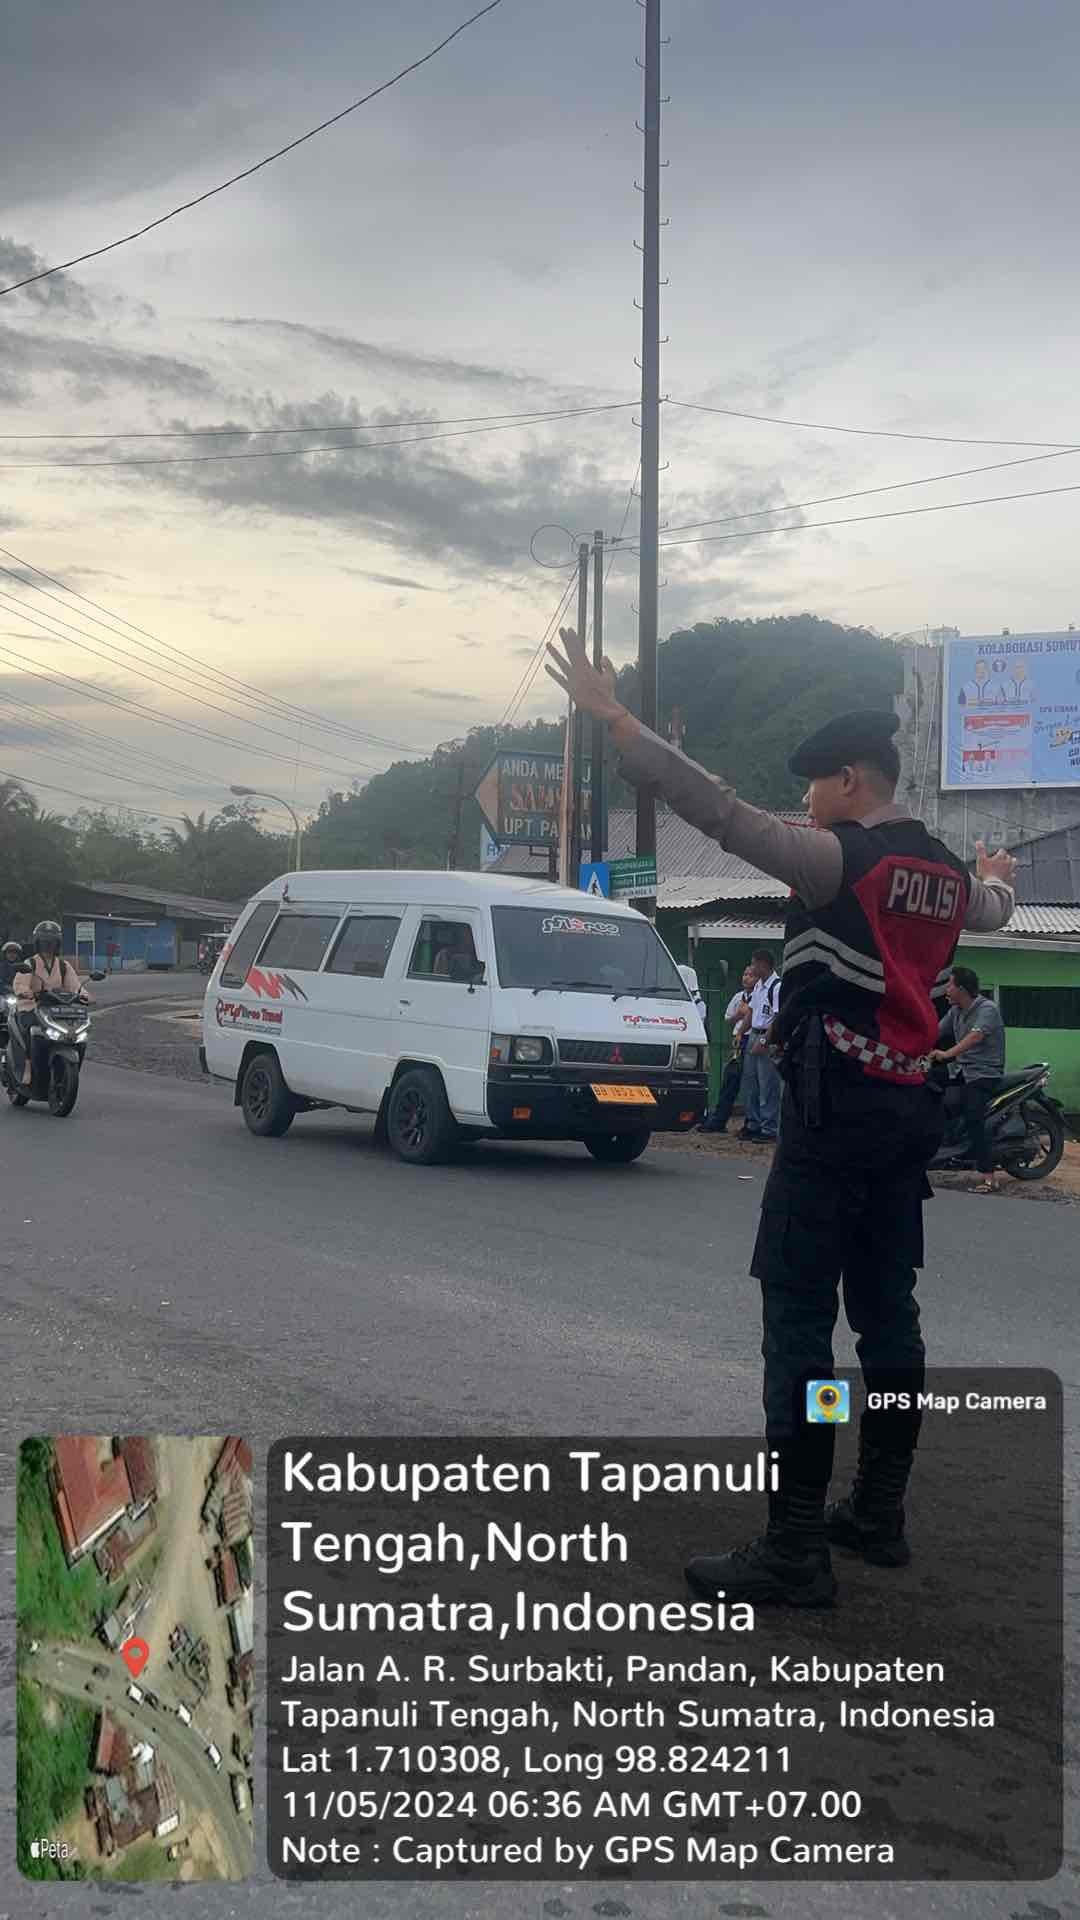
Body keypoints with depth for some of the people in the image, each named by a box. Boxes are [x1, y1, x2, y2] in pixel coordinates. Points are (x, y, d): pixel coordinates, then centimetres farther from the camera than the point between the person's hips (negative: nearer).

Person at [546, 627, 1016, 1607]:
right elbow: (990, 909, 36)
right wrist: (996, 876, 61)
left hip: (832, 1112, -8)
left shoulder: (839, 860, -12)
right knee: (888, 1313, 15)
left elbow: (720, 808, -21)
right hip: (910, 1112, 8)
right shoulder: (947, 874, 12)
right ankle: (879, 1514, 24)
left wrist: (615, 718, -20)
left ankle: (795, 1551, -9)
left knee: (798, 1319, -8)